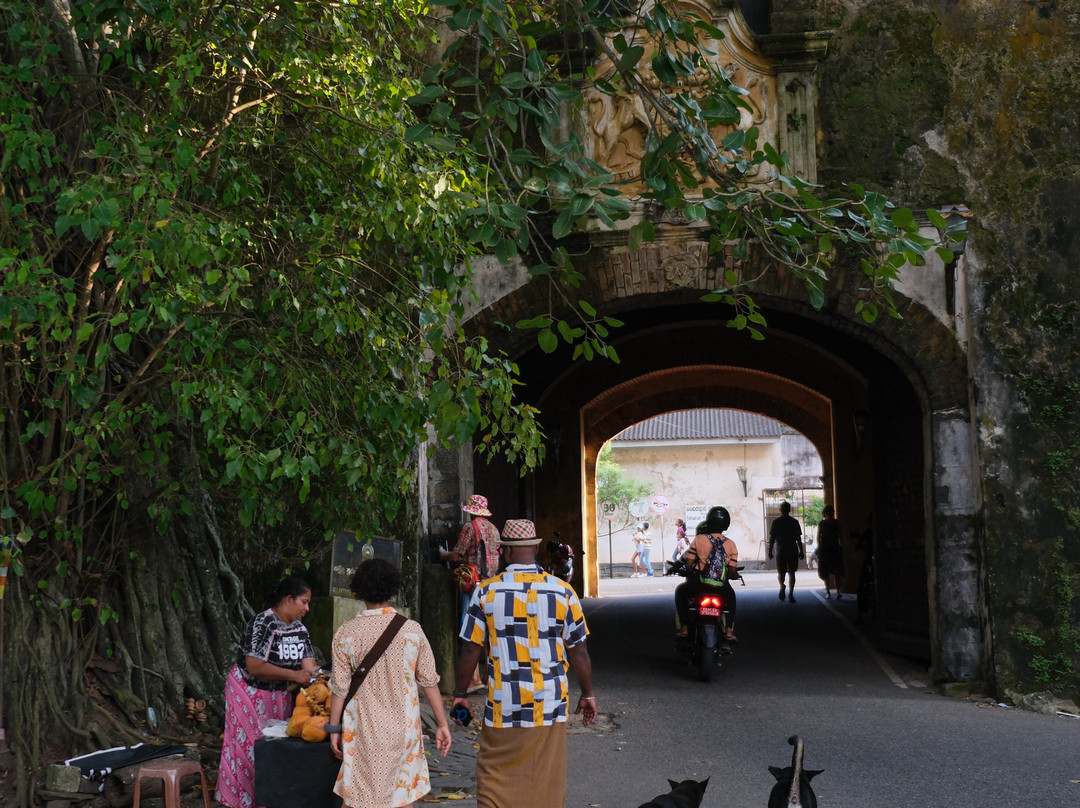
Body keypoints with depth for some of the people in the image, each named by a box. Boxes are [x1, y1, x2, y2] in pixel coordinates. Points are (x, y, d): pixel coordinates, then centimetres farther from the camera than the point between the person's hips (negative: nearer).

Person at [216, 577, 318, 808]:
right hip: (249, 692, -7)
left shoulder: (300, 628, -3)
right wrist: (293, 675, -30)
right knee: (250, 746, -1)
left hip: (278, 695, 7)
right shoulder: (262, 624, -25)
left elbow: (309, 665, -5)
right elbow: (255, 667, -29)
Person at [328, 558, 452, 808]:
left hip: (363, 731, -1)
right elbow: (429, 681, -1)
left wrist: (334, 729, 7)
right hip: (403, 729, 1)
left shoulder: (346, 634, -6)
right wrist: (442, 724, 7)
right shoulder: (412, 630, -5)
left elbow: (339, 688, -4)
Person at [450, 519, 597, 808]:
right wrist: (588, 694, 14)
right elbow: (579, 651, 1)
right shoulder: (563, 591, -3)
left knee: (495, 784, 8)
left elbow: (471, 650, -2)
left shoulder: (487, 592, -5)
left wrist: (460, 693, 11)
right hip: (550, 706, 1)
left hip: (503, 707, -1)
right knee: (547, 784, 13)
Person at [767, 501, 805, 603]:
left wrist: (770, 551, 1)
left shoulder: (776, 522, -1)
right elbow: (798, 538, 5)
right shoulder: (794, 522, 3)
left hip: (780, 552, -1)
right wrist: (801, 551, 11)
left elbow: (772, 538, -3)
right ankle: (790, 594, -1)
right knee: (791, 573, 6)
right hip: (793, 552, 1)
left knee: (780, 573, 9)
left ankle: (782, 585, -19)